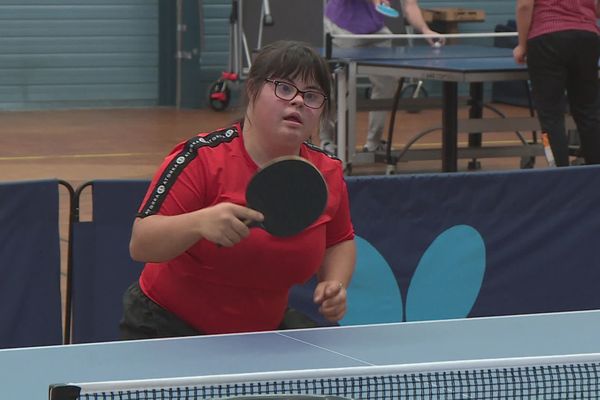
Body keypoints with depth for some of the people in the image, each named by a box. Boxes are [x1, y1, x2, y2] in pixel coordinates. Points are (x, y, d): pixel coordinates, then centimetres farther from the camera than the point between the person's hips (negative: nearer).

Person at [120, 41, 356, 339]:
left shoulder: (328, 174, -3)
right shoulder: (202, 158, -18)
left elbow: (340, 241, 18)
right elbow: (140, 245, -24)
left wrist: (335, 285, -4)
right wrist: (200, 222, -42)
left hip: (262, 334, 6)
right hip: (167, 333, -6)